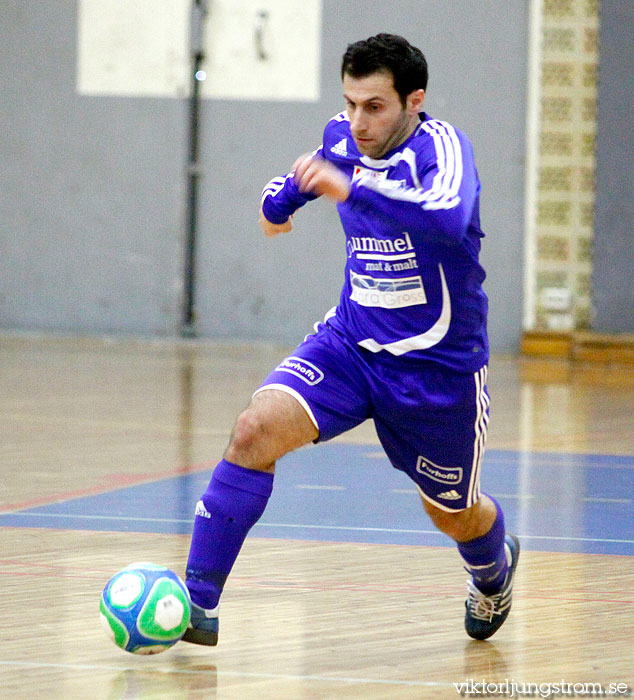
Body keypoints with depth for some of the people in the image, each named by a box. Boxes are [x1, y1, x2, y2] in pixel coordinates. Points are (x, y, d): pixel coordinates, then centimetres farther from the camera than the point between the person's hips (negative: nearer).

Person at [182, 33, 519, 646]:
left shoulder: (439, 145, -23)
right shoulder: (343, 138, -4)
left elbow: (449, 217, -46)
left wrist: (351, 189, -53)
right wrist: (281, 198, 32)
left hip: (439, 366, -4)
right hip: (349, 343, 4)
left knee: (453, 514, 16)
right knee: (257, 428, -23)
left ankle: (494, 569, 55)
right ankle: (196, 602, -21)